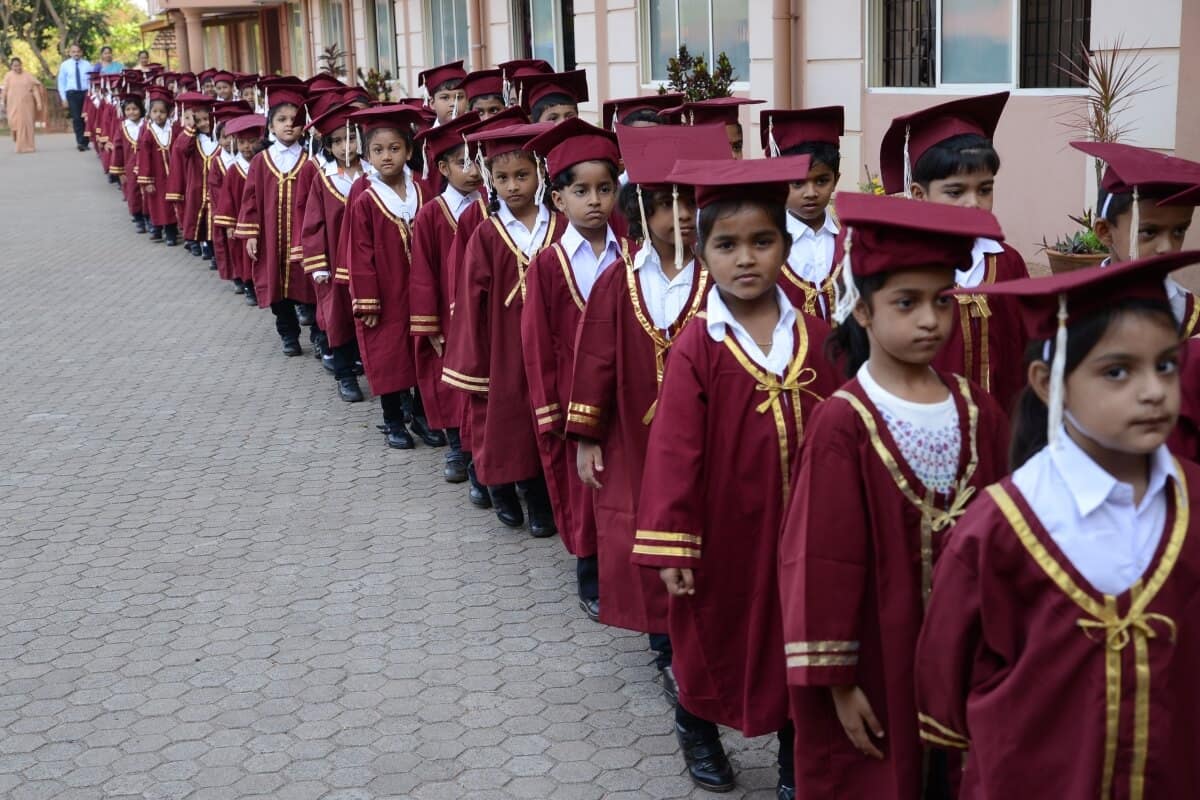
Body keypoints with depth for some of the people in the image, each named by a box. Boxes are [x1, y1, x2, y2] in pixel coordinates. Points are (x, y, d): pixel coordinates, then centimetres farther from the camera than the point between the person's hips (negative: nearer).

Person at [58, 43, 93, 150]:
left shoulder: (87, 64, 7)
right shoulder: (65, 65, 7)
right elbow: (61, 82, 8)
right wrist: (64, 98, 2)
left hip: (86, 93, 1)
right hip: (72, 93, -1)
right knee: (76, 118, -12)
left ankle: (84, 143, 13)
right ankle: (80, 142, -15)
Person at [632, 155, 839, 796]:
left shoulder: (816, 338, -4)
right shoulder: (697, 348, -14)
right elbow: (674, 450, -14)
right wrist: (670, 546, -14)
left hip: (802, 531, 3)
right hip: (723, 531, -2)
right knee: (714, 632, 17)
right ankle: (695, 725, 45)